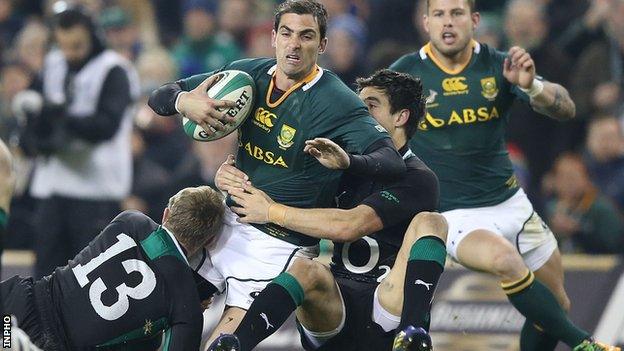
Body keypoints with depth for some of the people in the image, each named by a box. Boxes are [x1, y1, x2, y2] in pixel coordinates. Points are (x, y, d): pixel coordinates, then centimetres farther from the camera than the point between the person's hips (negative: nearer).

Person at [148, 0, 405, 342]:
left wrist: (345, 160, -47)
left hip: (279, 244, -6)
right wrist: (184, 102, -20)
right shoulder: (248, 74, 1)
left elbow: (393, 162, -26)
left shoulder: (338, 103, -16)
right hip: (229, 222, 6)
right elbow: (159, 97, 5)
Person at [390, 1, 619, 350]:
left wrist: (531, 85, -29)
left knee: (556, 305, 9)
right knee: (505, 260, -34)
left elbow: (566, 109, -10)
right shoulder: (405, 73, -7)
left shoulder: (498, 66, -2)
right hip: (454, 213, -4)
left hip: (510, 203, 4)